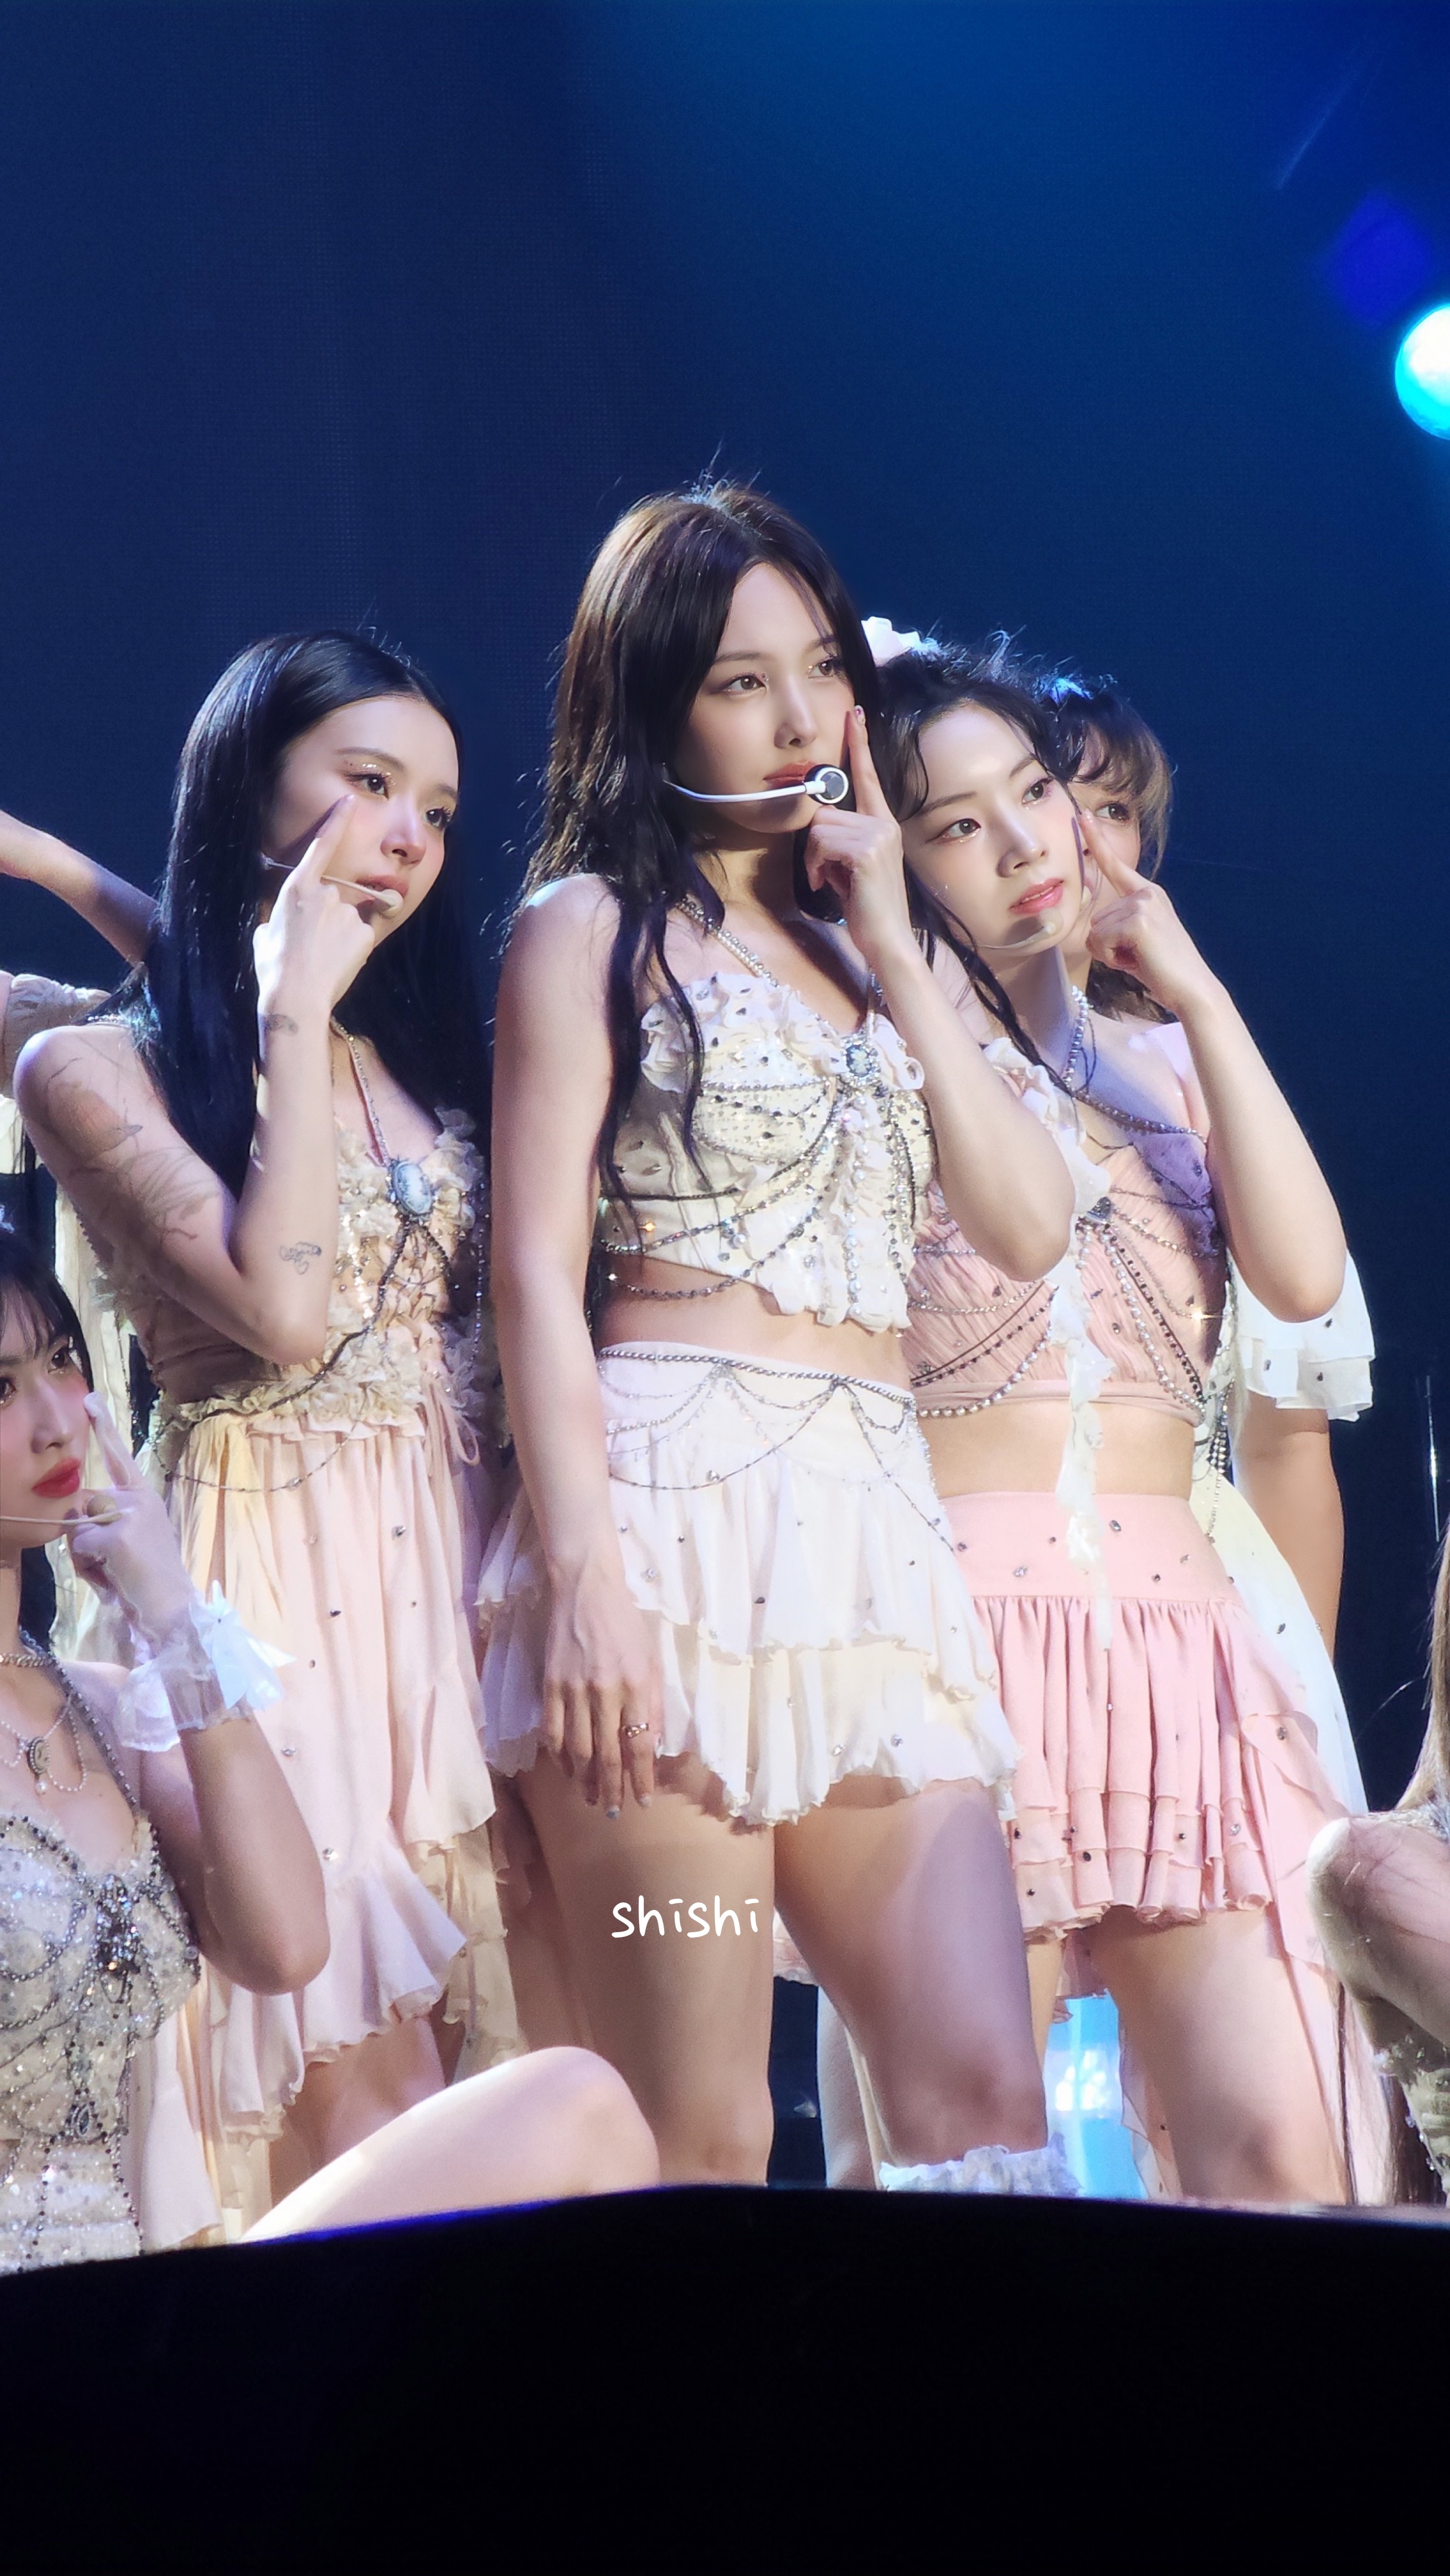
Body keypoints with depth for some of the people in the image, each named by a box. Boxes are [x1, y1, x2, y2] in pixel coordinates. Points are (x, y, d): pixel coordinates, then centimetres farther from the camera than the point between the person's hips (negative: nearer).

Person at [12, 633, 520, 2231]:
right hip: (272, 1578, -6)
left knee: (484, 2072, 2)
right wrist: (299, 1012, -11)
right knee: (358, 2107, -9)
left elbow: (498, 1320, 12)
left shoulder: (419, 1050, 16)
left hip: (451, 1570, 6)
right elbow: (281, 1309, -16)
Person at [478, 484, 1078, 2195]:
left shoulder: (856, 946, 23)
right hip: (672, 1501, -6)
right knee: (695, 2143, -9)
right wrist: (580, 1578, -15)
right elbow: (537, 1267, -3)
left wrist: (891, 947, 7)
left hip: (875, 1529, 6)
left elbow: (1029, 1224, 11)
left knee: (986, 2096, -6)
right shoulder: (594, 925, 7)